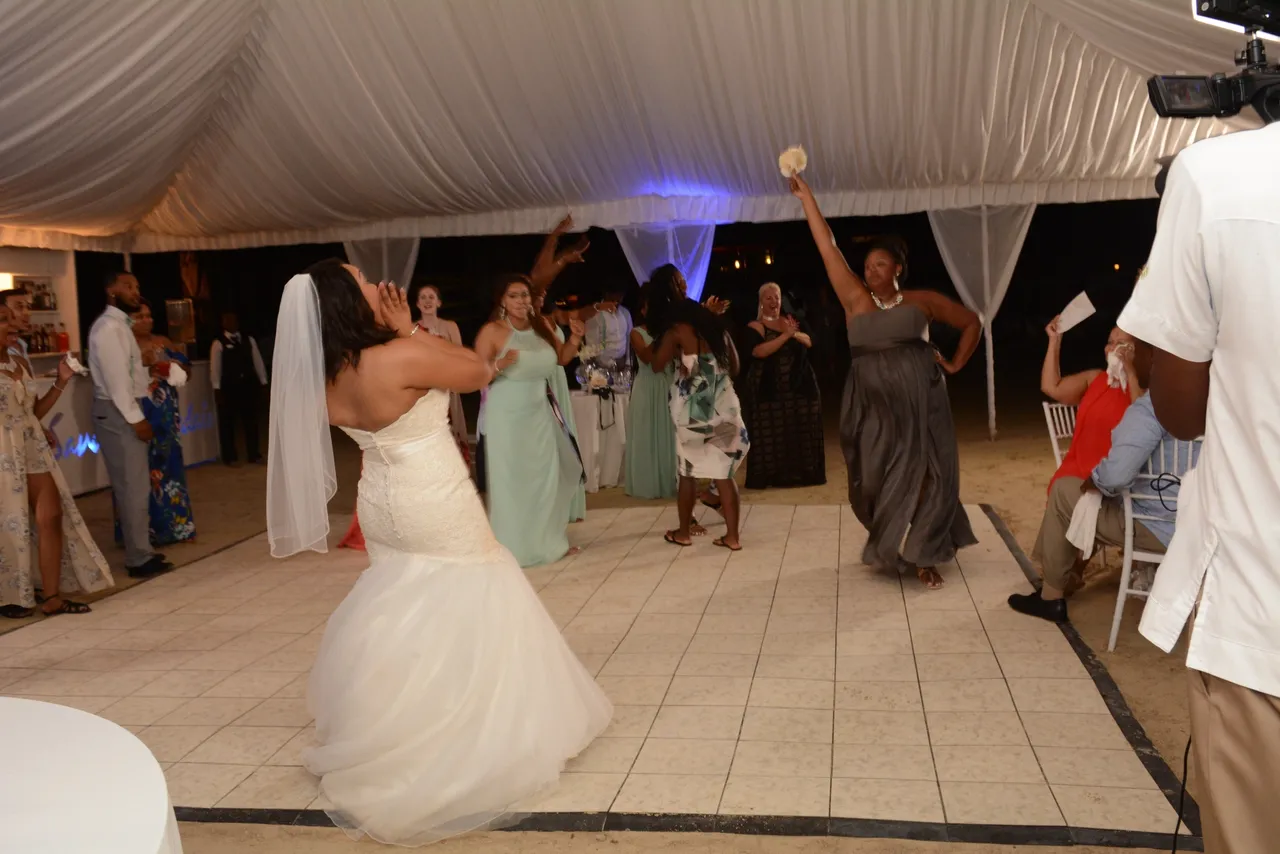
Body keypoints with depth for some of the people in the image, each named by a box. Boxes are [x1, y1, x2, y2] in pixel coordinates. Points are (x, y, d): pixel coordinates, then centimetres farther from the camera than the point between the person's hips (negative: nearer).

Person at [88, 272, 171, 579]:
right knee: (134, 487, -7)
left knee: (134, 485, 15)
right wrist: (136, 419, -20)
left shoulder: (120, 325, 18)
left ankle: (140, 549, 24)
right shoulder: (108, 328, -15)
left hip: (126, 410, 10)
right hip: (117, 413, -10)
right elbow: (116, 379, -20)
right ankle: (139, 558, -1)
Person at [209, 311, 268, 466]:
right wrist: (217, 388, -12)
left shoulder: (249, 340, 9)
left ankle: (253, 454, 17)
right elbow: (215, 367, -7)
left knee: (251, 421, 8)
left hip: (248, 385, 4)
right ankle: (230, 457, 15)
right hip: (228, 388, -3)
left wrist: (263, 382, 5)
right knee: (228, 423, 5)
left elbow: (257, 361, 9)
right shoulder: (218, 343, -4)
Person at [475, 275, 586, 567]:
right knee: (510, 480, 2)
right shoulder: (492, 331, -12)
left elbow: (561, 358, 15)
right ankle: (514, 547, 15)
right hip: (506, 417, -5)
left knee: (547, 476, 13)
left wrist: (574, 338, -3)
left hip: (539, 414, 6)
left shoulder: (543, 325, 2)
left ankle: (548, 541, 29)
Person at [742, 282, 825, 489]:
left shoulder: (790, 320, 13)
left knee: (800, 431, 7)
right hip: (769, 390, -5)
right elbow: (759, 351, -21)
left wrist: (794, 333, -18)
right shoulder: (755, 326, -4)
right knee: (771, 433, -4)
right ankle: (771, 476, 1)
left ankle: (801, 473, 16)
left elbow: (809, 342, 2)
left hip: (798, 386, 5)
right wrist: (786, 335, -22)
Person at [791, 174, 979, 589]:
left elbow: (972, 322, 14)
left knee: (923, 475, 1)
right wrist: (806, 197, -1)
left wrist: (955, 364, 5)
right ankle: (890, 544, 28)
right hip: (872, 404, 1)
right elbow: (828, 248, 1)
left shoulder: (922, 300, 3)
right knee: (876, 479, 6)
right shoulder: (855, 299, 5)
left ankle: (923, 555, 11)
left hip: (917, 399, -1)